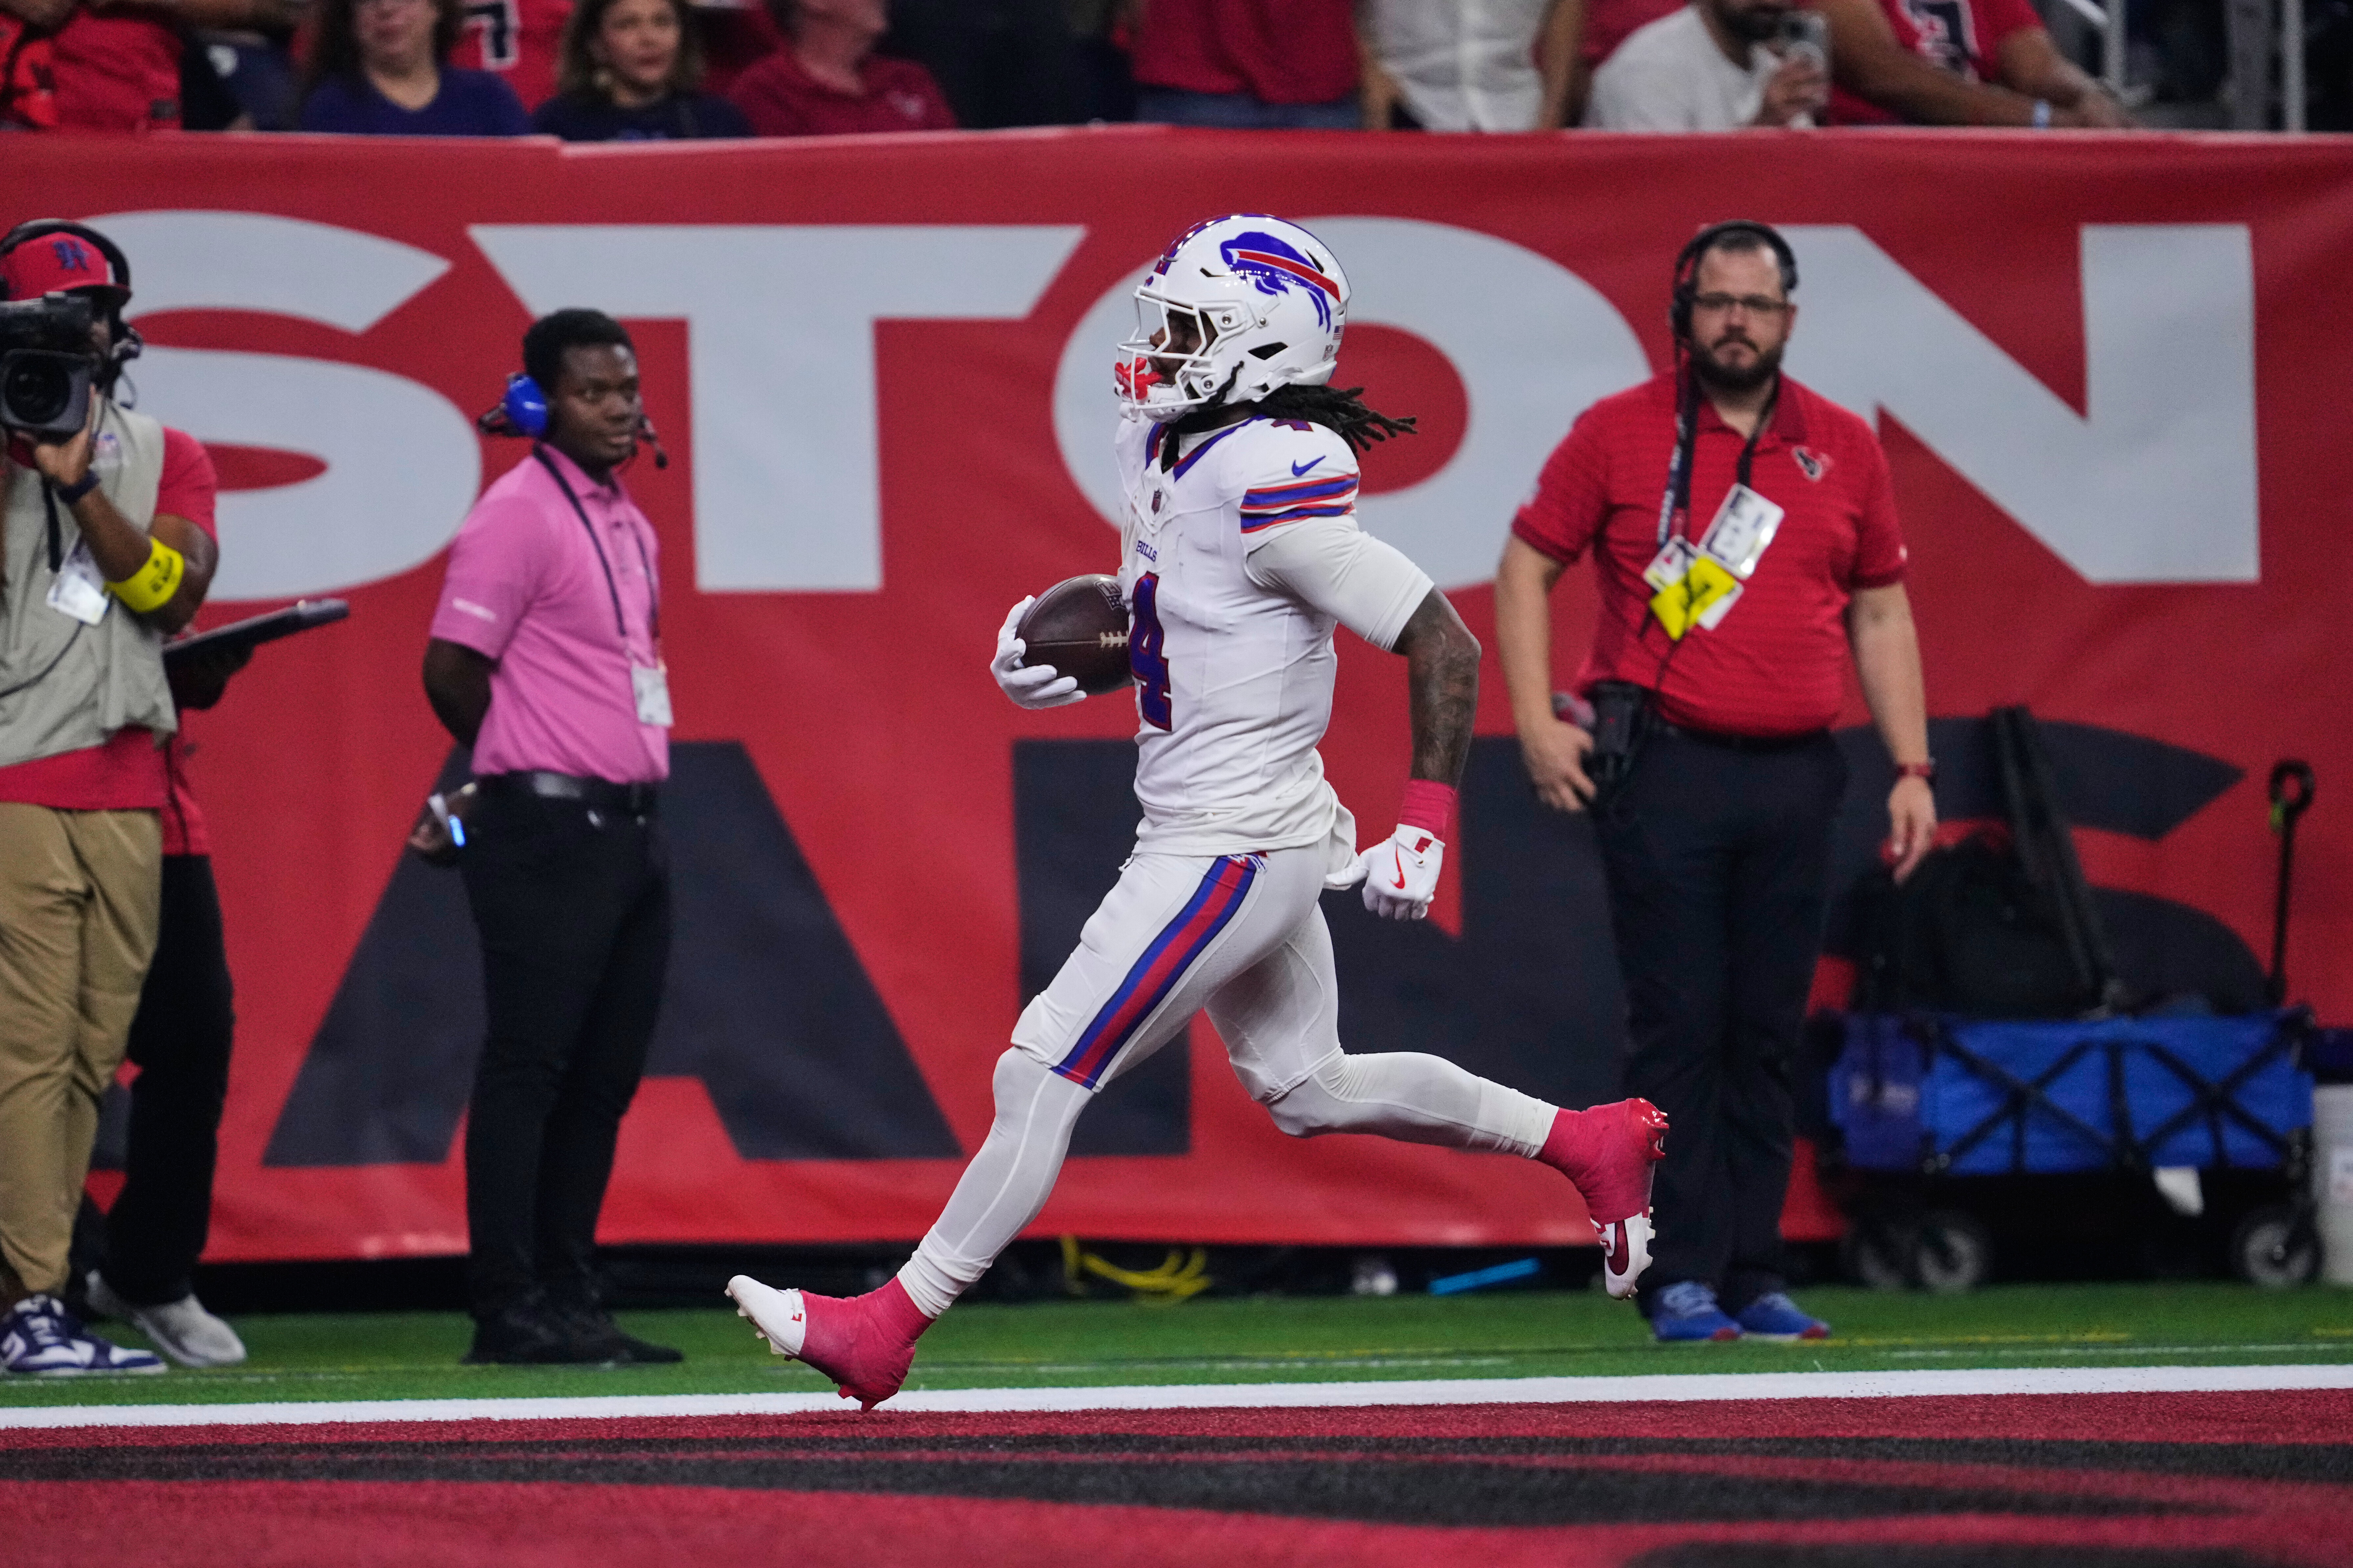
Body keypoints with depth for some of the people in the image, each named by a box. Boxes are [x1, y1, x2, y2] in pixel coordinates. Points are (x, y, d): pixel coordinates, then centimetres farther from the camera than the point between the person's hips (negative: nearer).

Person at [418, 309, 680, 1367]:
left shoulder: (630, 526, 18)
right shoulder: (518, 514, -9)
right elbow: (452, 668, -13)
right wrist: (526, 767, 1)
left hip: (631, 829, 9)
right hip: (547, 831, -9)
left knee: (605, 1074, 9)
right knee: (529, 1067, -9)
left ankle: (569, 1306, 13)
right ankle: (509, 1311, -10)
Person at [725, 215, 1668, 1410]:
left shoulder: (1272, 484, -22)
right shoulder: (1170, 454, 6)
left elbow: (1445, 646, -20)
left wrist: (1425, 832, -21)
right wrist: (1055, 650, 6)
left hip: (1229, 850, -10)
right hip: (1245, 835, 10)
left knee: (1042, 1077, -6)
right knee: (1306, 1086, 22)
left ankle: (886, 1328, -1)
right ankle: (1588, 1143, 32)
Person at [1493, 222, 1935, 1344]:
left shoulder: (1844, 449, 11)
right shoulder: (1618, 434, 2)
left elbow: (1880, 612, 17)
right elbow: (1525, 568, 5)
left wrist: (1911, 767, 9)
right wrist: (1535, 723, -6)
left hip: (1795, 777, 3)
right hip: (1663, 773, -3)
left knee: (1767, 1038, 5)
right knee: (1679, 1029, -7)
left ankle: (1753, 1279, 10)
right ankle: (1681, 1280, -5)